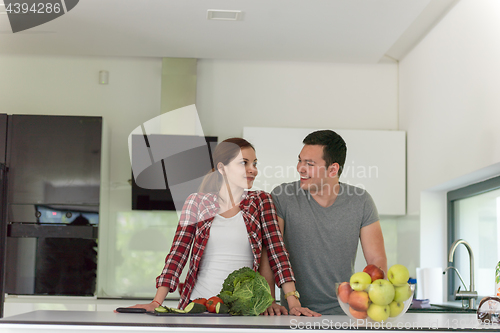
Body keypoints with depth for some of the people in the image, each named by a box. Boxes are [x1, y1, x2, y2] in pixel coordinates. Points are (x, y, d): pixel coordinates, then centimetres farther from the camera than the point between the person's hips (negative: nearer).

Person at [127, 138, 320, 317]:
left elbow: (277, 252, 2)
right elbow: (178, 253, 2)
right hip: (198, 306, 0)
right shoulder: (197, 203, 6)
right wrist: (156, 303, -8)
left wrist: (293, 302, -9)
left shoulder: (261, 201, 8)